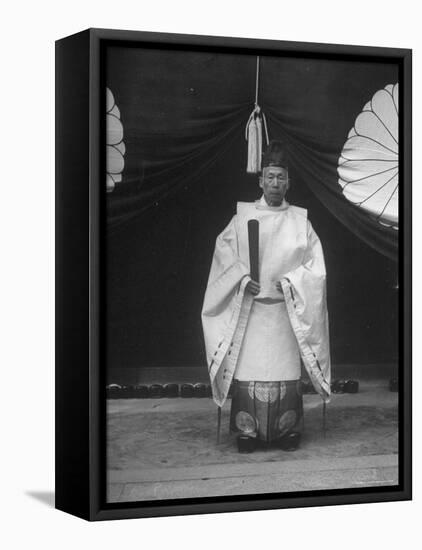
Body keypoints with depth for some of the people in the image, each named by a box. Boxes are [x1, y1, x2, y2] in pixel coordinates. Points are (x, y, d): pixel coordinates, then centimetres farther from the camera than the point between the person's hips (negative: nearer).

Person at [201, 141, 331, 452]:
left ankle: (288, 432, 8)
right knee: (248, 368, -4)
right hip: (249, 307, 0)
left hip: (287, 309, 0)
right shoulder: (243, 217, 6)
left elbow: (315, 263, 4)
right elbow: (225, 252, 3)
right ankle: (247, 432, 3)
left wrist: (291, 280, -11)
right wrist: (242, 278, -12)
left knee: (285, 368, -1)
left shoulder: (300, 220, 7)